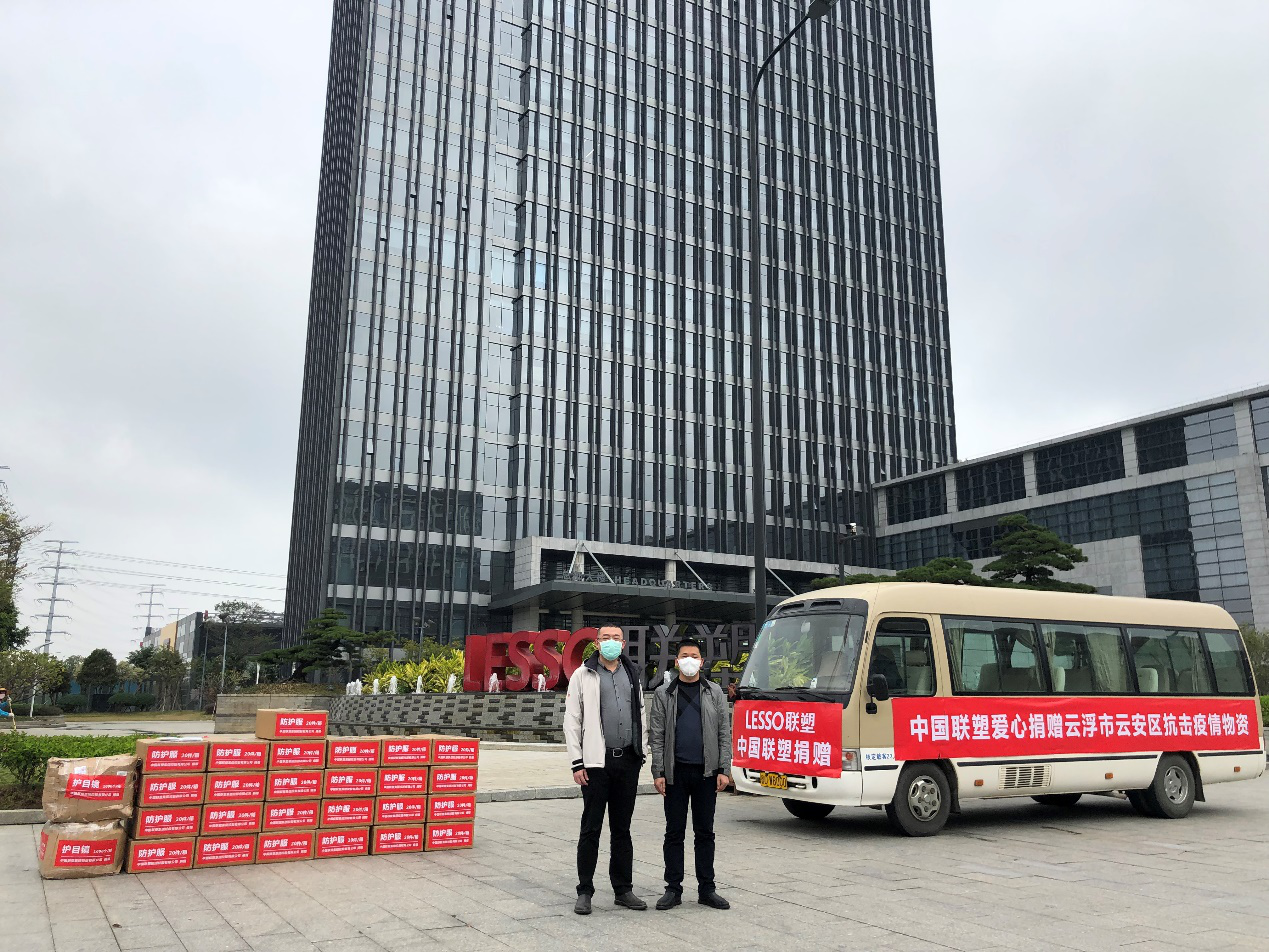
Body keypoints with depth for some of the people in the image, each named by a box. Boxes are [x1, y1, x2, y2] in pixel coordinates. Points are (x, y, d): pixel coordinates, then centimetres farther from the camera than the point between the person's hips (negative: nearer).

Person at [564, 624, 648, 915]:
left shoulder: (633, 675, 13)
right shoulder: (583, 675, 0)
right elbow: (572, 721, -2)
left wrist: (641, 752, 9)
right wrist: (577, 762, -8)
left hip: (628, 761, 4)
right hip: (596, 762, -4)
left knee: (622, 829, 12)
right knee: (591, 829, 2)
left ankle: (623, 889, 21)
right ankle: (585, 892, 11)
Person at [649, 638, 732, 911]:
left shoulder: (715, 693, 7)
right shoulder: (664, 694, 4)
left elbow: (724, 733, 5)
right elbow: (656, 735, 2)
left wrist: (724, 770, -3)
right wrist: (658, 772, -5)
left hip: (706, 773, 1)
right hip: (675, 773, -1)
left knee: (705, 832, 8)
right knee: (674, 833, 5)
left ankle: (706, 889, 17)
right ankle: (673, 889, 14)